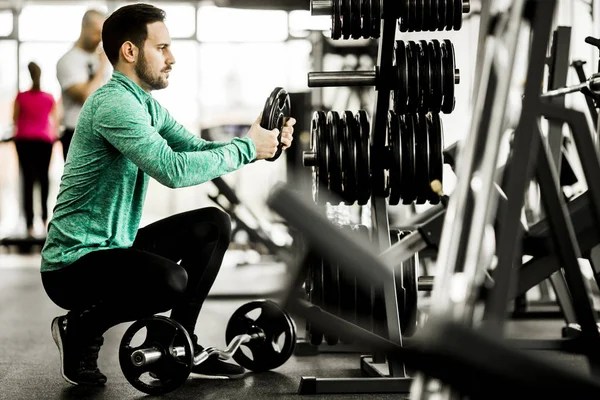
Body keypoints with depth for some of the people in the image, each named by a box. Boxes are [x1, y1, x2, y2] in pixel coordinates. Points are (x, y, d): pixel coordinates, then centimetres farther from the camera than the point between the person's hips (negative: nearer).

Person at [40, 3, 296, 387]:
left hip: (117, 245, 10)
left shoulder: (147, 105, 10)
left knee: (215, 225, 7)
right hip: (74, 262, -10)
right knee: (170, 280, -34)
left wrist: (263, 142, -6)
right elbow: (174, 169, -33)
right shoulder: (112, 103, -22)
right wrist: (246, 148, -22)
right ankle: (79, 329, -6)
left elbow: (197, 150, 9)